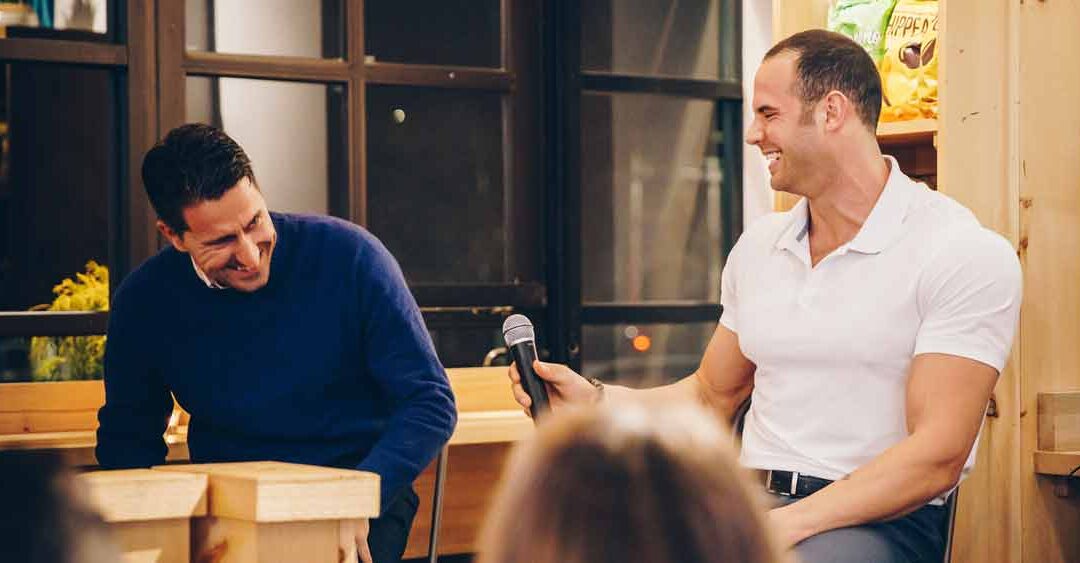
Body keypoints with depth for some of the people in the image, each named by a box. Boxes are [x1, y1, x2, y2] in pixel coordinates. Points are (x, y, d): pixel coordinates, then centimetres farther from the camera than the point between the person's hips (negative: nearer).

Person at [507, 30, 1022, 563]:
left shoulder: (967, 256, -7)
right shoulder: (759, 245, 14)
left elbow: (937, 457, -13)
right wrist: (595, 399, 7)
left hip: (878, 519, -5)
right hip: (753, 502, 5)